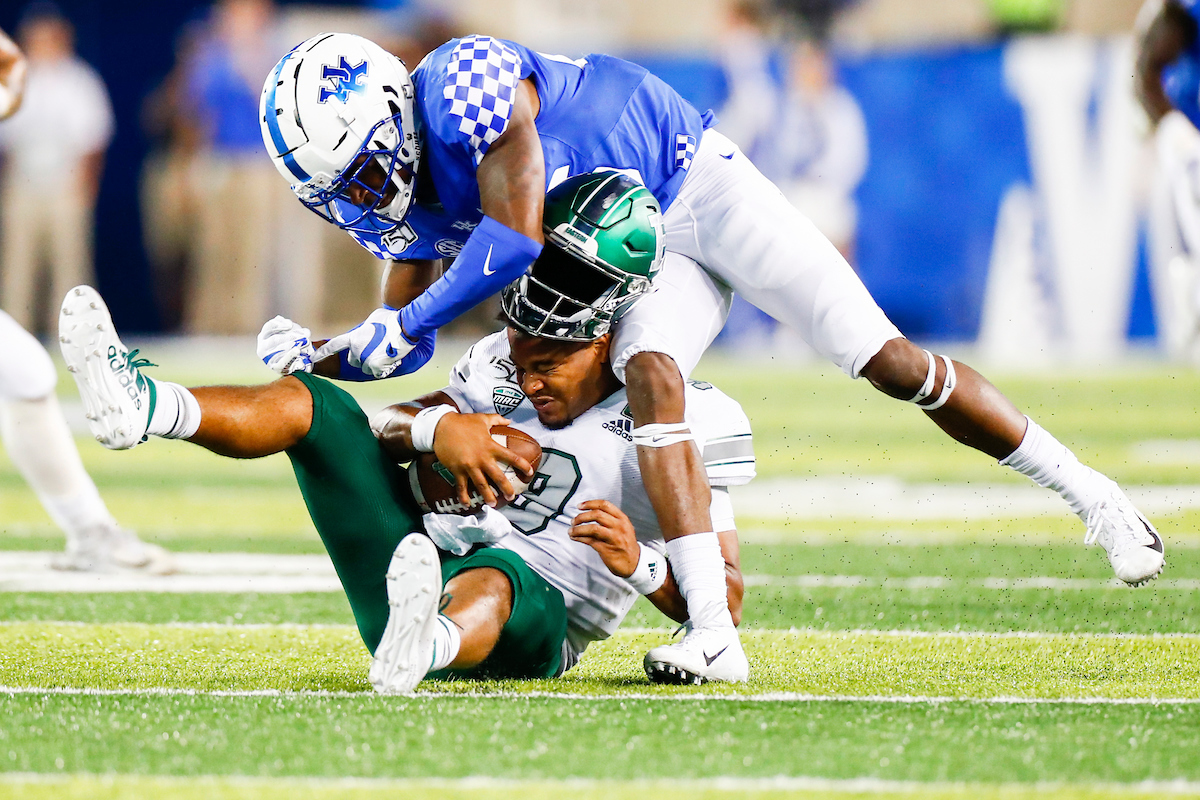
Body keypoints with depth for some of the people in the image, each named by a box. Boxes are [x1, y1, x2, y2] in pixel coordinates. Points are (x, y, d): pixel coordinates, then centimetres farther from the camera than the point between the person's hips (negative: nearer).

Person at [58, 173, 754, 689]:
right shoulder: (505, 363, 12)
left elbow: (726, 597, -9)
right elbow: (385, 430, 8)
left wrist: (638, 564, -29)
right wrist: (438, 425, -15)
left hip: (533, 621, -7)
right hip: (420, 566, 7)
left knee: (492, 576, -44)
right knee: (311, 403, -2)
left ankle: (418, 650, -81)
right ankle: (141, 406, -28)